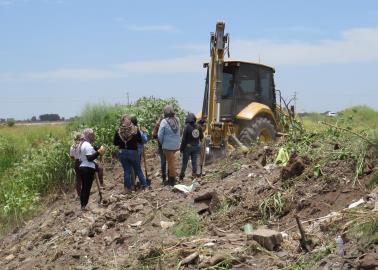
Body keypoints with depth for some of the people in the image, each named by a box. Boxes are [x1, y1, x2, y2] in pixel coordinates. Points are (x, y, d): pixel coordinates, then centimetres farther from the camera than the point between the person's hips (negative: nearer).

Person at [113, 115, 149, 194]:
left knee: (126, 171, 9)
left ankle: (127, 189, 13)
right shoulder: (135, 130, -9)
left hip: (122, 152, 1)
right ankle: (144, 185, 22)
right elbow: (140, 141, -1)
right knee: (138, 169, 14)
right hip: (133, 152, -1)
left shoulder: (118, 131, -7)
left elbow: (115, 143, 0)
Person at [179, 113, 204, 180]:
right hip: (196, 147, 4)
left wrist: (181, 148, -6)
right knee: (194, 162, 7)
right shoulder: (199, 127, -3)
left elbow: (184, 139, -13)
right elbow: (201, 137, 7)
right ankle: (194, 175, 4)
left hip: (188, 147, -3)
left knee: (184, 162, 8)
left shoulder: (187, 127, -16)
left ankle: (182, 176, 16)